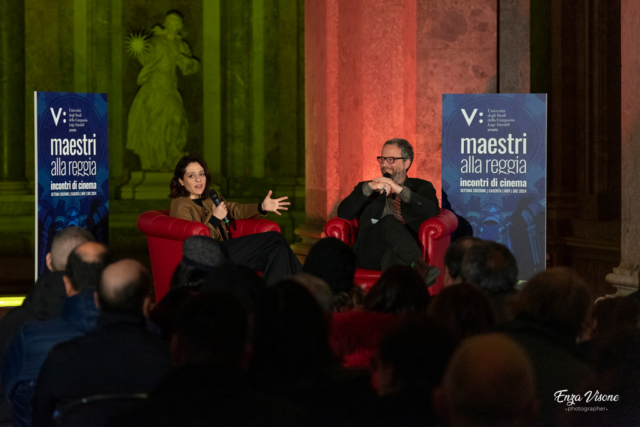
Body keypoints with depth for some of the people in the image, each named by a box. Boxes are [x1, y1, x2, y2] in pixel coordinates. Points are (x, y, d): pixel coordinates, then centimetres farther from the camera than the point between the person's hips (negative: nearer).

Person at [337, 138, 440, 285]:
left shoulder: (422, 187, 24)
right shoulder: (366, 188, 26)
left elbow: (432, 211, 1)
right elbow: (343, 213, 7)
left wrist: (400, 190, -8)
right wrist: (368, 188, -6)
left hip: (405, 249, 0)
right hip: (369, 250, 0)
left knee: (392, 254, -39)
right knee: (389, 220, -33)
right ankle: (419, 267, -52)